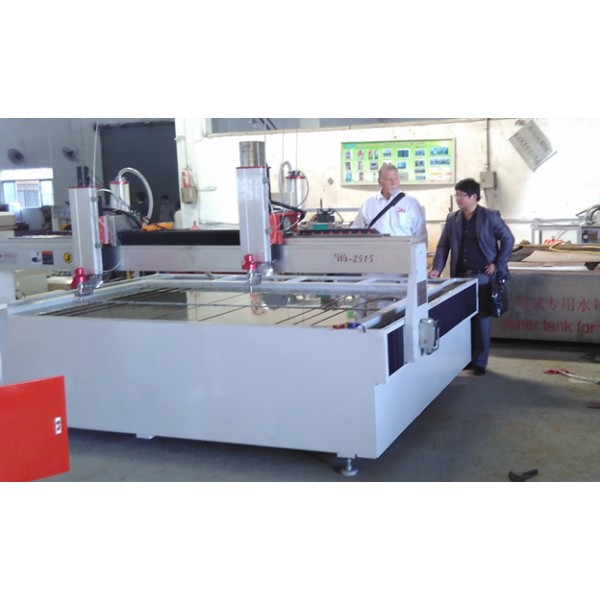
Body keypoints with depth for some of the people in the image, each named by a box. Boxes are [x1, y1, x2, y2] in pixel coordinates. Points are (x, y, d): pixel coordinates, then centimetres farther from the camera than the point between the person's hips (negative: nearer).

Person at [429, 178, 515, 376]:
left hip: (483, 275, -4)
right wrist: (437, 268, -4)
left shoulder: (490, 216, -5)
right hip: (461, 275, 4)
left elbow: (508, 240, 0)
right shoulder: (452, 219, 7)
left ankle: (480, 361, 10)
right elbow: (443, 245, 10)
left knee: (482, 319, 1)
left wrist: (498, 265, -6)